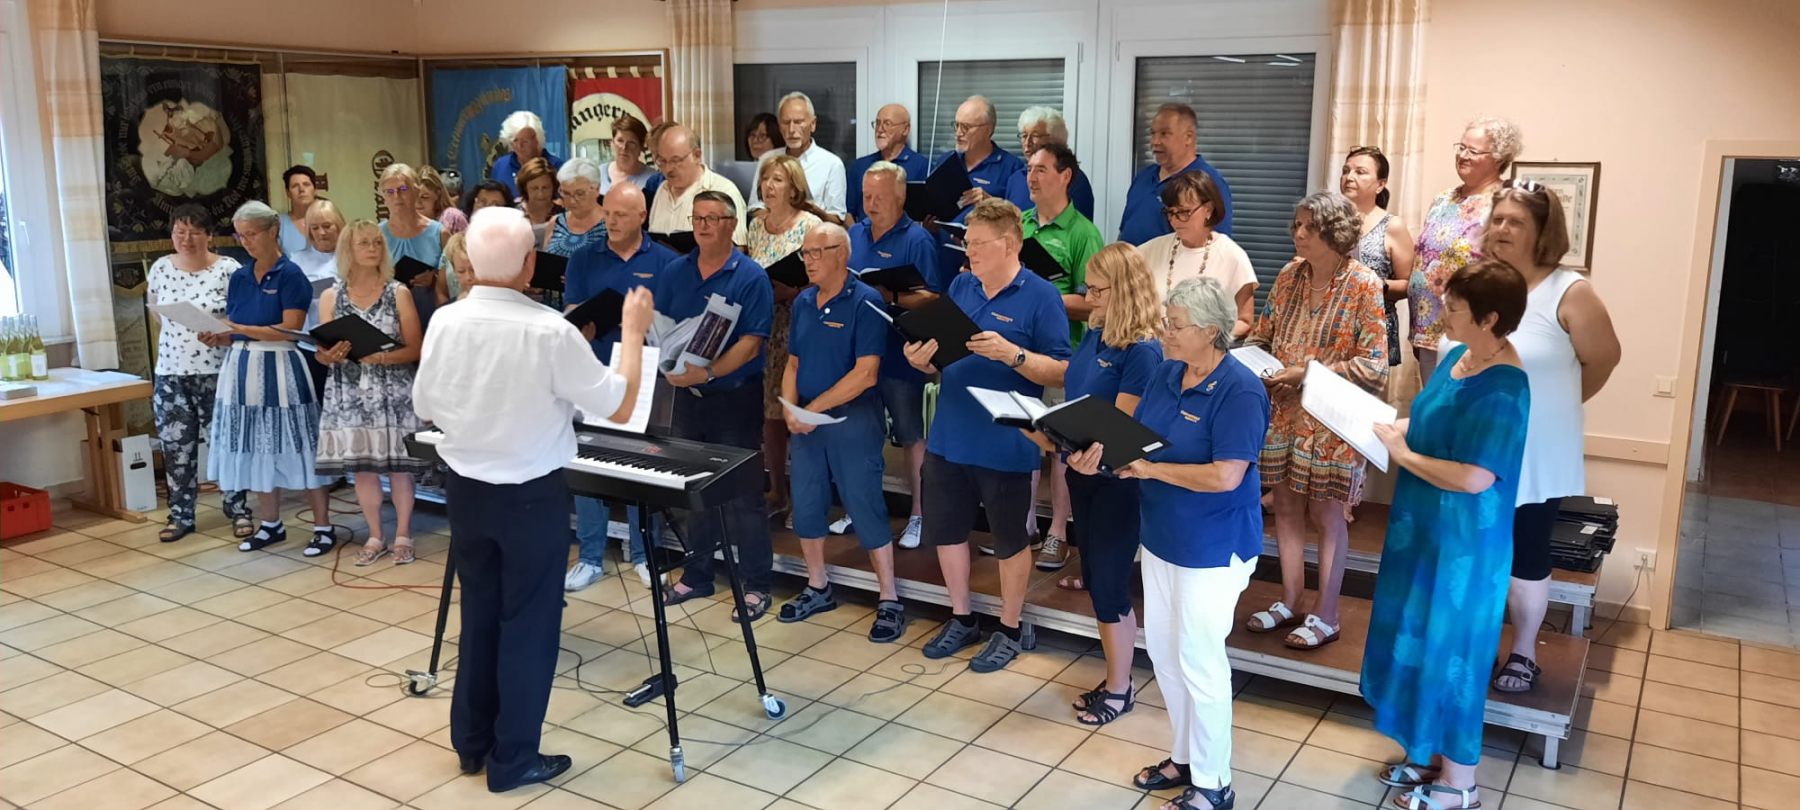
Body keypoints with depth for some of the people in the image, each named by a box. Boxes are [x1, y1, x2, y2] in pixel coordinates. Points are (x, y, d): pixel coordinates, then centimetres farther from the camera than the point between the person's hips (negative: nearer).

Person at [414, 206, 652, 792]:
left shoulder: (445, 322, -7)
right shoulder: (551, 331, -21)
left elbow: (425, 408, 7)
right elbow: (619, 406, -13)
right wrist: (633, 330, -3)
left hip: (465, 487, 5)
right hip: (531, 494, -5)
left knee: (478, 613, 19)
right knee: (528, 624, 8)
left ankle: (471, 742, 32)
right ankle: (513, 758, 19)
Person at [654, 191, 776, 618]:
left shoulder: (751, 277, -9)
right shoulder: (674, 272, 6)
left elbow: (750, 343, -15)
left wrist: (708, 373, -26)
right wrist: (669, 367, -12)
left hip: (736, 396, -5)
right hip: (687, 394, 5)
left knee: (742, 494, 1)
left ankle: (757, 585, 11)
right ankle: (697, 575, 28)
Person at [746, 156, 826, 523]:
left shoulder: (811, 224, -7)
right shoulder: (756, 225, 11)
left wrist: (769, 283, -21)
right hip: (765, 327, 5)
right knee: (771, 410, 8)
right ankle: (776, 493, 19)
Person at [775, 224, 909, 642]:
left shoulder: (865, 302, -13)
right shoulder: (803, 303, 9)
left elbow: (865, 373, -18)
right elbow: (794, 363, 14)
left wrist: (814, 408, -17)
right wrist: (790, 408, -4)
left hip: (852, 418, -7)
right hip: (806, 419, 7)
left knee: (866, 508, -3)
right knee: (805, 506, 12)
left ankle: (889, 600, 8)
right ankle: (817, 588, 30)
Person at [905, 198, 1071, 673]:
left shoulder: (1040, 297, -10)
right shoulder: (960, 287, 7)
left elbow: (1061, 371, -14)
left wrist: (1011, 353, -28)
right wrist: (921, 359, -8)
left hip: (1005, 445, -6)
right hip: (949, 436, 6)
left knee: (1009, 539, 10)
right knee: (945, 529, 15)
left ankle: (1012, 629, 28)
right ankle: (961, 619, 34)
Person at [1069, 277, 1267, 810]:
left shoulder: (1240, 391, -22)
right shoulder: (1167, 373, 3)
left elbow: (1225, 476, -29)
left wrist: (1150, 469, -23)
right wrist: (1097, 454, -15)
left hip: (1213, 548, -8)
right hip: (1162, 538, 8)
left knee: (1199, 662, 2)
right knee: (1162, 651, 18)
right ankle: (1184, 757, 37)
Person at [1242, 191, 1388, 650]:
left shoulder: (1364, 286, -12)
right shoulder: (1289, 276, 5)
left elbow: (1373, 365, -14)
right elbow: (1261, 335, 12)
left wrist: (1309, 372, -19)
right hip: (1284, 412, 5)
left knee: (1326, 513, 5)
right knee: (1286, 506, 12)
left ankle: (1325, 616, 17)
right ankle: (1289, 603, 27)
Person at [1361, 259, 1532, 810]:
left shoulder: (1501, 389, -26)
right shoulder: (1460, 357, 4)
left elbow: (1474, 477, -31)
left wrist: (1401, 453, -20)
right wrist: (1392, 427, -2)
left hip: (1462, 543, -9)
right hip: (1427, 529, 9)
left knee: (1449, 653, 5)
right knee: (1420, 644, 20)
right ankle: (1430, 755, 37)